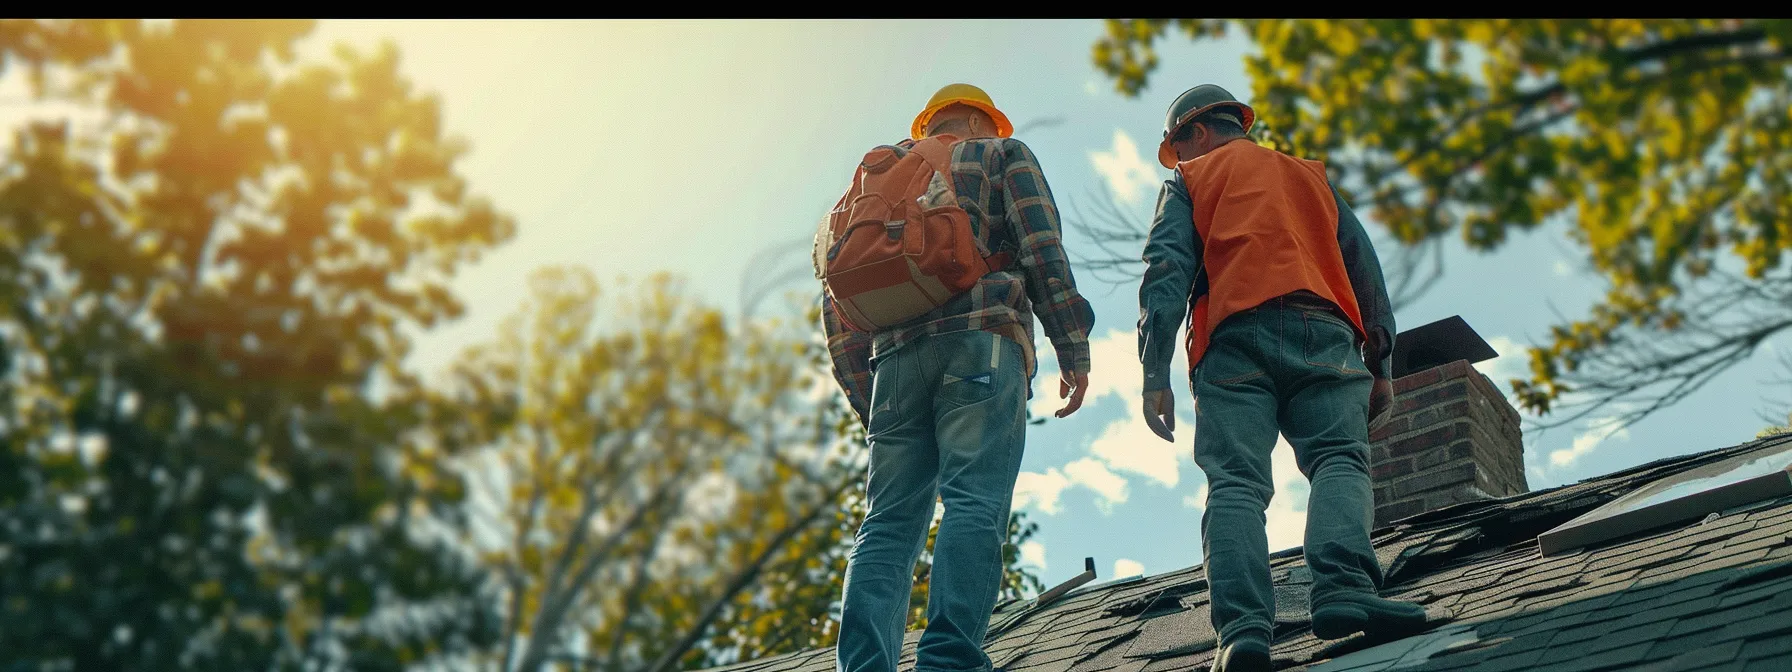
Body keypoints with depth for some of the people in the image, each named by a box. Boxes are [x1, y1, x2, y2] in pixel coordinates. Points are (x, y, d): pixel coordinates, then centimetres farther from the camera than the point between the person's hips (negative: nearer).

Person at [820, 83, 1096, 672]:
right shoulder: (1002, 154, 20)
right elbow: (1041, 248, 2)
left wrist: (864, 395, 20)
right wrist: (1073, 349, -1)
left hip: (896, 356, 4)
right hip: (980, 342, -4)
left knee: (889, 520, -2)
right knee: (975, 504, -14)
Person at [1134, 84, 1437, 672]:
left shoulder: (1190, 181, 23)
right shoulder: (1311, 176, 33)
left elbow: (1166, 272, 6)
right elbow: (1363, 268, 23)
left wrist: (1155, 373, -2)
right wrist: (1379, 365, 19)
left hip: (1234, 340, -2)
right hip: (1322, 334, 2)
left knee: (1235, 482, -10)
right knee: (1339, 460, -9)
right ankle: (1344, 590, -35)